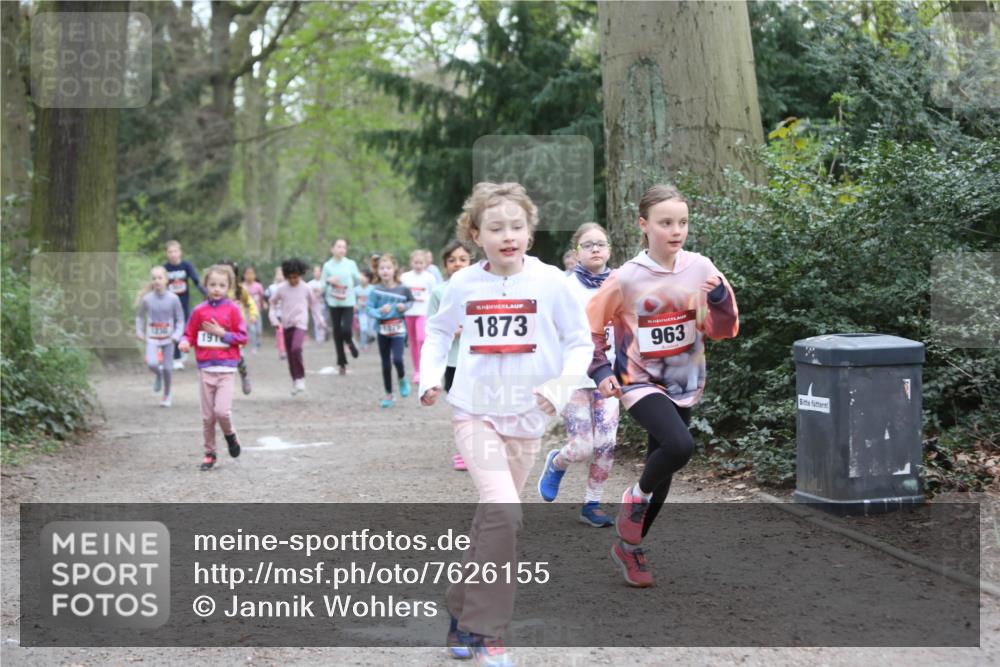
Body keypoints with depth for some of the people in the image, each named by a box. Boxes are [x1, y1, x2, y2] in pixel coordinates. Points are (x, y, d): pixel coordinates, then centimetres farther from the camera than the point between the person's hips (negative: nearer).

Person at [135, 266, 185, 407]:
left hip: (168, 339, 0)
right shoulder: (147, 299, -7)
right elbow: (140, 316, 10)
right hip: (152, 338, 0)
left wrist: (176, 335, -15)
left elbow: (180, 320, -2)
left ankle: (166, 395, 26)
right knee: (152, 364, -20)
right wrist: (139, 331, -1)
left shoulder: (173, 299, -9)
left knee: (167, 368, 2)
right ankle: (158, 375, 18)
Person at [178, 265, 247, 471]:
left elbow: (242, 337, -2)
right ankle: (209, 453, 20)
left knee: (222, 410, -15)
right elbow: (190, 334, 8)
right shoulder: (199, 311, 3)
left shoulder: (232, 309, -1)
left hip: (226, 369, -2)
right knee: (207, 415, 7)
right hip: (205, 369, 2)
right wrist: (185, 343, -13)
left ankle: (230, 436, 16)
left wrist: (221, 333, -13)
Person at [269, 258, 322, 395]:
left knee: (296, 348, -24)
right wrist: (273, 313, 3)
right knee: (290, 353, 8)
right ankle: (295, 381, 21)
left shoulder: (305, 288, -1)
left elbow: (313, 303, 13)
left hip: (300, 323, -3)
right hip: (286, 324, 3)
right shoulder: (281, 288, 1)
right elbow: (273, 301, 15)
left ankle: (300, 378, -13)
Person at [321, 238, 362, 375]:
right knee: (337, 333, 5)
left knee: (346, 330, -15)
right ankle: (341, 362, 17)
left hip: (348, 302, -1)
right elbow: (321, 284, 1)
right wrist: (328, 281, -14)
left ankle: (350, 342, 22)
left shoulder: (351, 264, 2)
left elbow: (358, 281, 14)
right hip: (334, 303, 1)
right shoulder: (328, 265, 0)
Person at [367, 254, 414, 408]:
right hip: (382, 329, 2)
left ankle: (402, 379, 16)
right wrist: (379, 312, -24)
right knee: (385, 363, 8)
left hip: (398, 328, -2)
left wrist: (405, 306, -7)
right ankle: (389, 395, 21)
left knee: (397, 359, -17)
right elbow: (369, 309, -6)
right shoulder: (376, 290, -5)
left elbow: (411, 301, 13)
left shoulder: (402, 289, -4)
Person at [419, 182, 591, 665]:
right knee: (502, 512, -20)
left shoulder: (549, 281, -7)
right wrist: (430, 375, 0)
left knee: (492, 518, 12)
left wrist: (562, 383, -17)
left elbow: (580, 342, -1)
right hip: (474, 411, -2)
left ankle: (463, 615, 32)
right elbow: (439, 331, 15)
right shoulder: (463, 284, -3)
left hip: (525, 417, 2)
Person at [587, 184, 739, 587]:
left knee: (662, 472, 11)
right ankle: (635, 498, 0)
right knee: (680, 446, -29)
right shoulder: (627, 278, -14)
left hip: (684, 385, 4)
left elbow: (722, 331, 0)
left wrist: (719, 298, -18)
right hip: (641, 383, -4)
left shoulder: (700, 269, -5)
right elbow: (590, 325, -1)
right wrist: (600, 370, -11)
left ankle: (629, 547, 31)